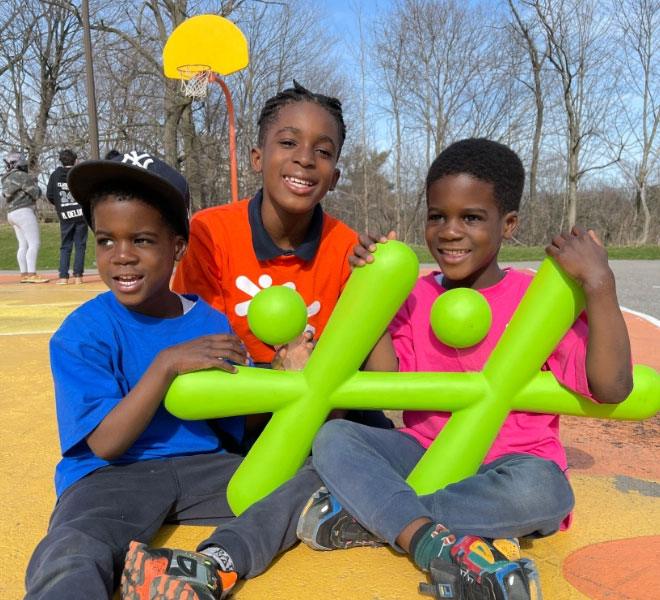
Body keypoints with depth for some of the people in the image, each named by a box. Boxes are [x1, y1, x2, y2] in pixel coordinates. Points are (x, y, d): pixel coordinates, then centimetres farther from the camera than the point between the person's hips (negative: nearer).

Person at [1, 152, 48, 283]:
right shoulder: (22, 176, -10)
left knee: (23, 245, 9)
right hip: (24, 212, -9)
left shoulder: (6, 179, 16)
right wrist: (34, 183, 11)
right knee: (34, 243, -12)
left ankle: (24, 275, 7)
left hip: (12, 214, 9)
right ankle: (32, 275, -19)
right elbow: (36, 194, -10)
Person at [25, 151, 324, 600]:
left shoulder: (212, 323, 3)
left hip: (202, 466, 6)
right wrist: (166, 364, -22)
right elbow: (105, 443, -13)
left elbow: (235, 419, 7)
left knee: (320, 480, -14)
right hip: (111, 476, -5)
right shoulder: (82, 333, -6)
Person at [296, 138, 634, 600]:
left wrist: (599, 284, -25)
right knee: (333, 437, -19)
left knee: (541, 489, -36)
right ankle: (440, 544, -34)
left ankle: (370, 518, -23)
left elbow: (612, 389, -16)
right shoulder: (417, 298, 4)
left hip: (508, 464, -2)